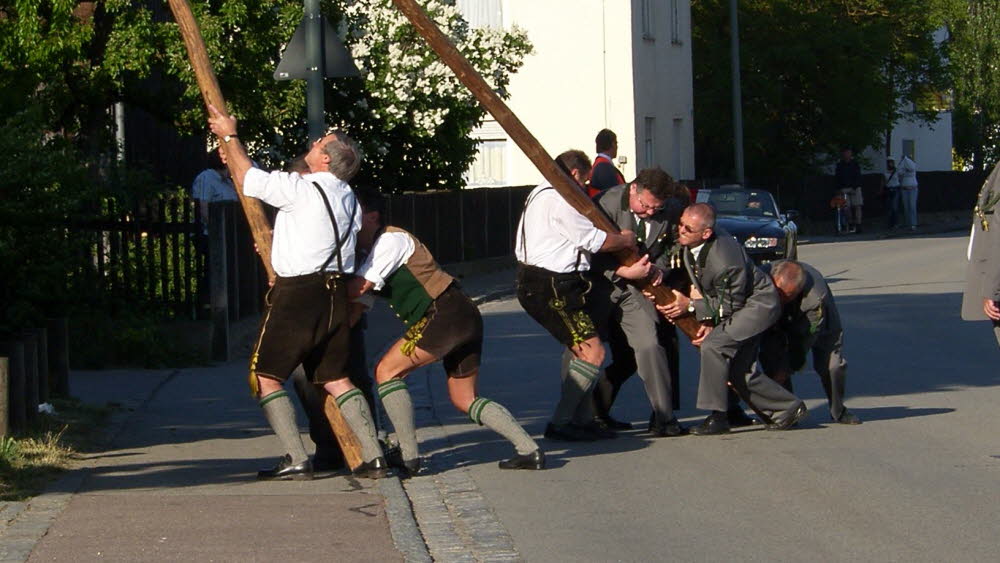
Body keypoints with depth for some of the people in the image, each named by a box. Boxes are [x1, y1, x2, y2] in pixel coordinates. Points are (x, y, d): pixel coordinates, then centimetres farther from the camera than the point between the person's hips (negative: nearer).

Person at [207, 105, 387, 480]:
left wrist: (229, 136, 14)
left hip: (297, 292, -8)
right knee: (335, 379, 13)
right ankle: (373, 456, 4)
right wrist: (277, 241, 39)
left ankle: (296, 460, -6)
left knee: (265, 377, 1)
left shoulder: (301, 189, -12)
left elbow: (249, 178, 0)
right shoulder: (348, 198, 12)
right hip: (334, 291, 8)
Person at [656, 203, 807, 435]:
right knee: (740, 372, 8)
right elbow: (697, 282, 6)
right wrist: (707, 319, -3)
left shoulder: (724, 260, -36)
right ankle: (790, 406, 25)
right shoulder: (688, 244, -11)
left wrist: (691, 306, -22)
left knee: (714, 345, -25)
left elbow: (731, 305, -23)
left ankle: (717, 417, -20)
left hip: (758, 304, -10)